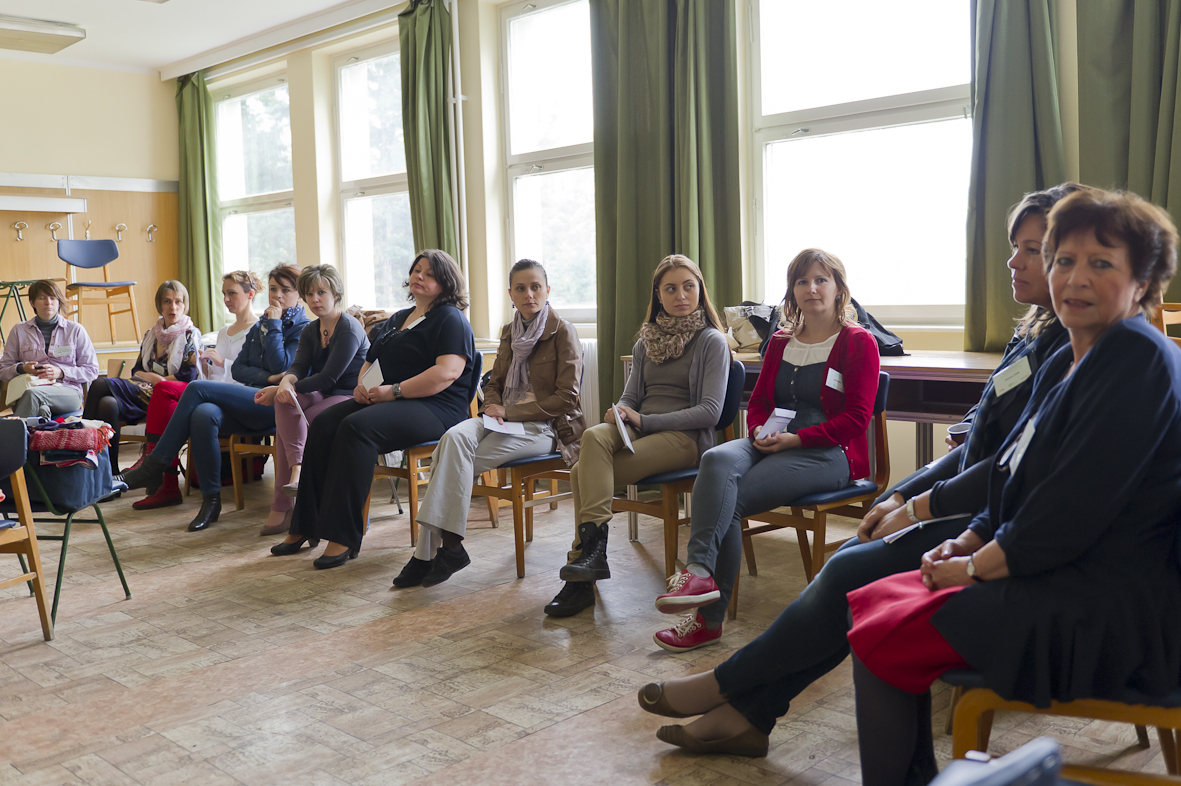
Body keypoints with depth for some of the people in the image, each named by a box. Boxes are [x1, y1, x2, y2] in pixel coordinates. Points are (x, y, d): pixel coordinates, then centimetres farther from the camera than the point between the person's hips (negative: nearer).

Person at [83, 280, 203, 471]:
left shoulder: (190, 335, 2)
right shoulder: (151, 334, 20)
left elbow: (187, 377, -9)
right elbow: (136, 371, 17)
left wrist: (151, 379, -2)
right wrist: (155, 377, -5)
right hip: (144, 393, 6)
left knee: (101, 384, -23)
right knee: (108, 404, -29)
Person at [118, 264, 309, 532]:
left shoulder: (303, 329, 5)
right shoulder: (258, 326, 25)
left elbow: (280, 366, -9)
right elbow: (238, 368, 15)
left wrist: (273, 325, -2)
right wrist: (267, 377, -4)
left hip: (275, 404, -6)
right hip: (250, 403, 6)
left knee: (197, 388, -23)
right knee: (203, 415, -30)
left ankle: (153, 467, -18)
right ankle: (211, 500, -22)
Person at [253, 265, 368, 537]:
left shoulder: (349, 329, -11)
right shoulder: (310, 331, 13)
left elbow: (329, 377, -18)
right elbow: (299, 366, -2)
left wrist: (285, 388, -17)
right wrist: (287, 382, -27)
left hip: (350, 398, -7)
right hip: (322, 397, 7)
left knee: (286, 426, -26)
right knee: (286, 403, -26)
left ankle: (281, 506, -25)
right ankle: (298, 469, -36)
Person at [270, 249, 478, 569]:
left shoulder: (450, 320, -3)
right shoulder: (398, 319, 25)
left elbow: (447, 372, -18)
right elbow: (371, 360, 29)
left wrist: (393, 391, -19)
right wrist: (363, 385, 4)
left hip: (433, 408, -8)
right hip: (383, 400, 9)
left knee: (357, 427, -32)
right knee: (323, 425, -15)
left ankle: (344, 537, -30)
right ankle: (304, 527, -12)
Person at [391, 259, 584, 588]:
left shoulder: (563, 332, -3)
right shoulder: (509, 332, 16)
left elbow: (566, 398, -8)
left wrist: (510, 411, -12)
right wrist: (493, 406, -1)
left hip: (544, 427, -5)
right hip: (507, 421, 6)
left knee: (457, 458, -26)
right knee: (455, 436, -27)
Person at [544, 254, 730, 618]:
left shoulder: (711, 341, 3)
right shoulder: (646, 343, 21)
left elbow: (710, 411, -6)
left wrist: (644, 420, -13)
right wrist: (620, 412, -6)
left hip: (686, 437, -5)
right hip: (638, 431, 5)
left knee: (585, 473, -28)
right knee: (594, 436, -32)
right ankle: (591, 553, -33)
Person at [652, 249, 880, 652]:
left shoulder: (858, 342, 2)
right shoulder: (781, 341, 20)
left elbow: (856, 418, -7)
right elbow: (758, 402, 22)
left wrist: (794, 439, -16)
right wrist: (760, 431, -3)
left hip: (829, 453, -5)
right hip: (773, 445, 5)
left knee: (729, 499, -27)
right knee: (718, 460, -30)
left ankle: (710, 617, -26)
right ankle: (699, 571, -38)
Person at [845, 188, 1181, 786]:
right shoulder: (1064, 364, 13)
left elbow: (1074, 508, -22)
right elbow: (1016, 482, 18)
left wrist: (976, 567, -12)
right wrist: (965, 543, 2)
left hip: (1107, 610, -10)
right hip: (1052, 578, 10)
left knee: (881, 641, -17)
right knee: (871, 602, 7)